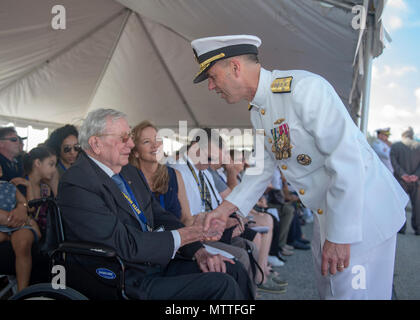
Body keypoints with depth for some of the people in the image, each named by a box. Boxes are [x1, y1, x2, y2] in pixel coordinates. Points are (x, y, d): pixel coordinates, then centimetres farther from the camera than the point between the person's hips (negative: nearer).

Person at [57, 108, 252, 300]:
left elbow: (161, 217, 12)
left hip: (158, 263, 9)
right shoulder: (75, 185, -16)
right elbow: (125, 245, -22)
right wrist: (181, 236, -14)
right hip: (130, 283, -8)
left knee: (234, 270, 0)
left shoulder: (130, 172, 12)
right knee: (221, 285, -20)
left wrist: (198, 251, -2)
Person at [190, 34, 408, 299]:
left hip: (363, 210, -8)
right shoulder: (257, 111, 4)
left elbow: (347, 161, -28)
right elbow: (265, 166, 16)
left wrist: (340, 235, -24)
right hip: (325, 215, 9)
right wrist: (228, 206, 8)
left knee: (353, 293, -1)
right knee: (329, 290, 20)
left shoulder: (304, 88, -25)